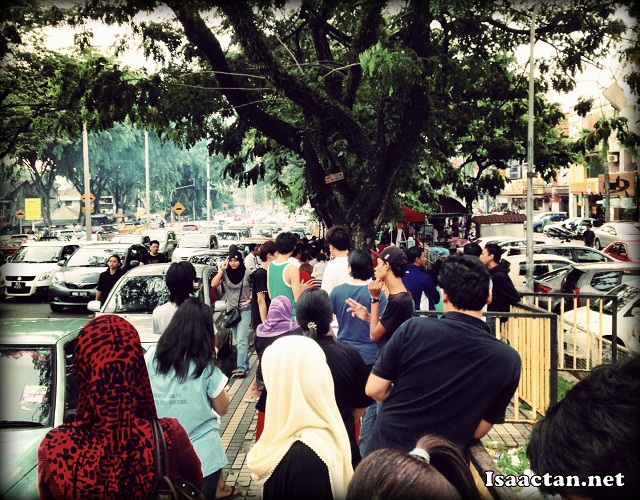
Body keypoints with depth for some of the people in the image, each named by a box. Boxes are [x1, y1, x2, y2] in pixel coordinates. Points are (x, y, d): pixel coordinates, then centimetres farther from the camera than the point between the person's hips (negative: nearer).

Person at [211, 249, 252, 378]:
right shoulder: (225, 273, -2)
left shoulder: (247, 273, -9)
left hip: (245, 310, -4)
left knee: (241, 339, -11)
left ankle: (241, 368, -9)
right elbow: (213, 284, -14)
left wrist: (250, 300, -11)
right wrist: (221, 270, -15)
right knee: (239, 340, 14)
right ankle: (245, 364, 25)